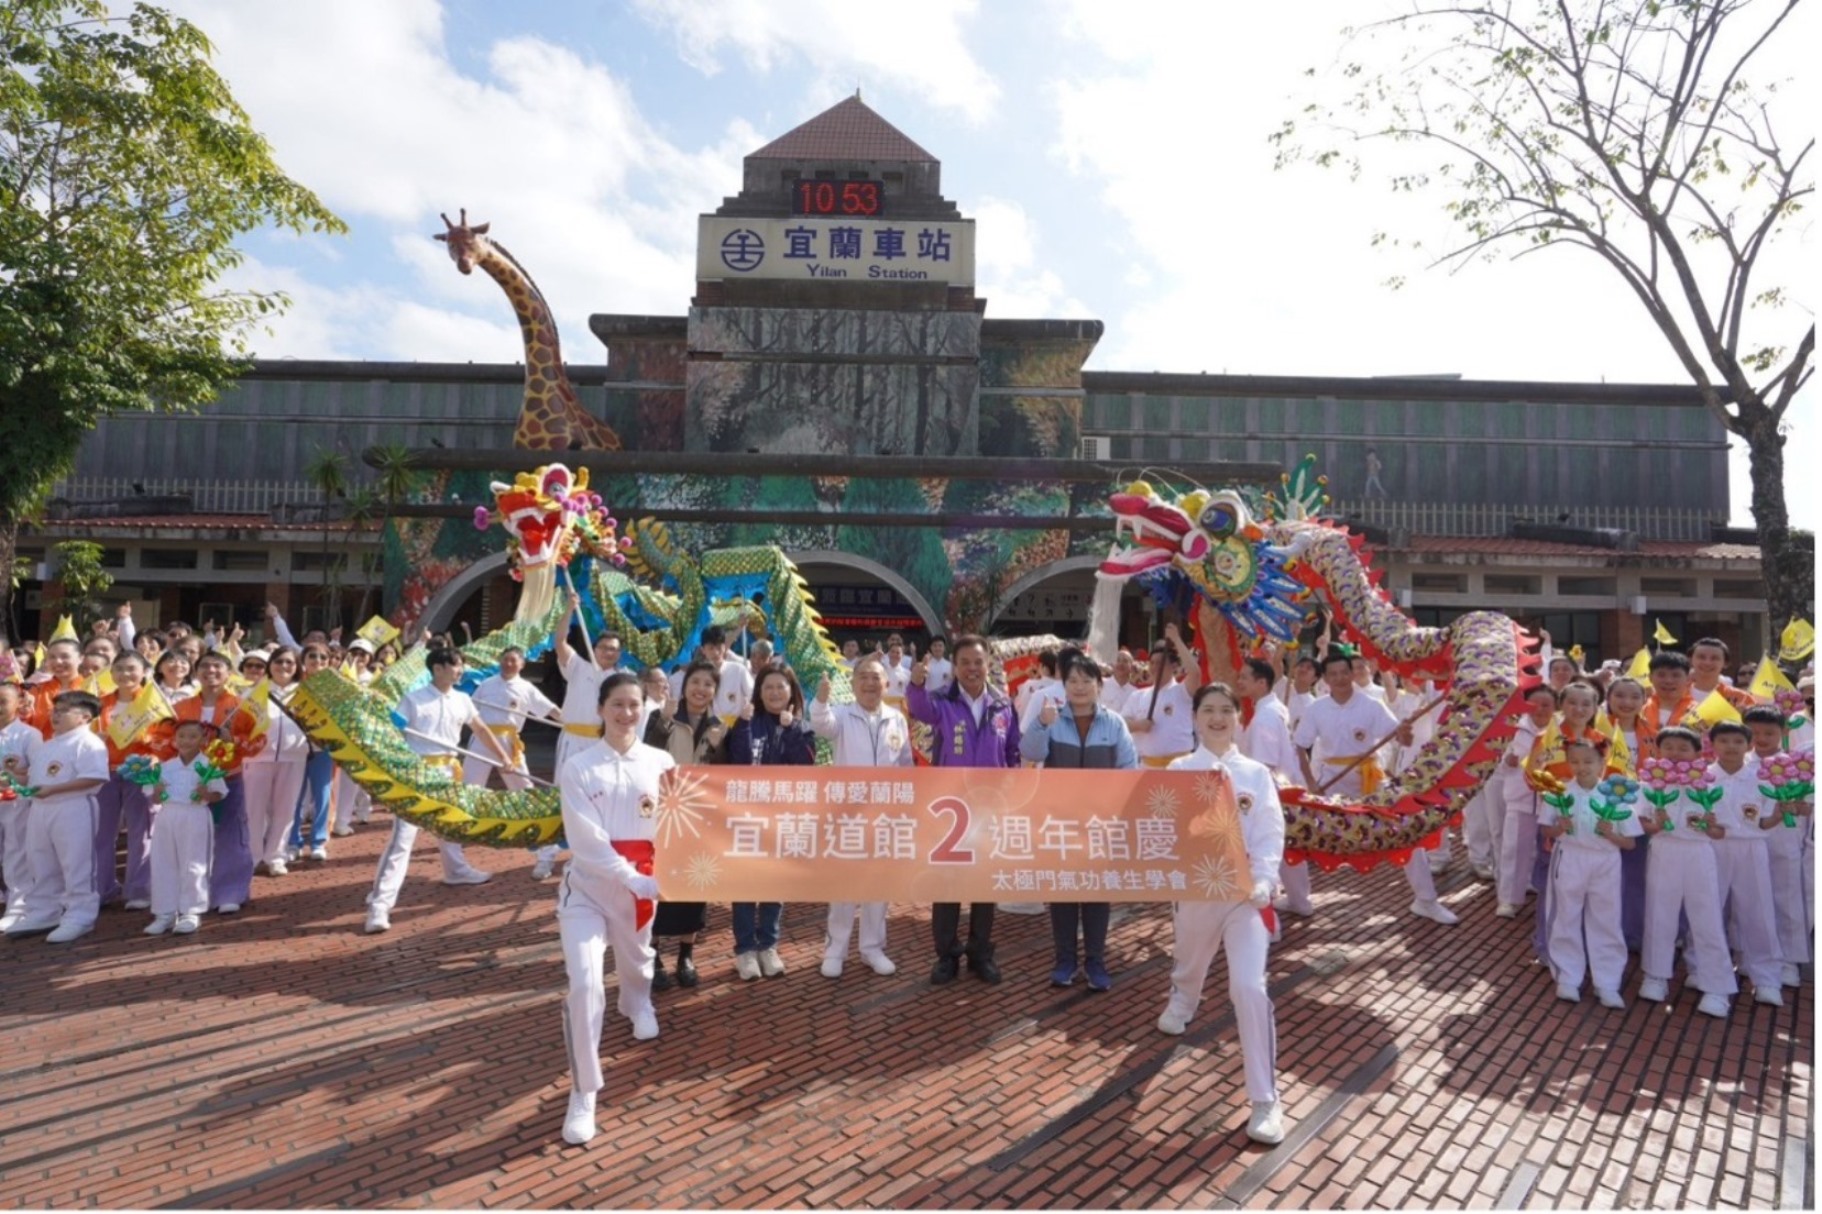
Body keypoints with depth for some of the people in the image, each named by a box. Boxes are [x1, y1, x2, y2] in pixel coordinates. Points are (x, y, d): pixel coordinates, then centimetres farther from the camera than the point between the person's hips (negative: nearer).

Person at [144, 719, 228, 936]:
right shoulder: (165, 766, 9)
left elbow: (219, 793, -3)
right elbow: (156, 798, 12)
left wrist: (207, 795, -23)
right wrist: (157, 794, -10)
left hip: (195, 818, -5)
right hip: (167, 817, 5)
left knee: (193, 867, 1)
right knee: (163, 867, 9)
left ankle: (191, 913, 10)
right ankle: (165, 913, 19)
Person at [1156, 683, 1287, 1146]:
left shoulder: (1256, 774, 1)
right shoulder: (1178, 771, 0)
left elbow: (1271, 833, -6)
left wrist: (1263, 882, -21)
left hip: (1244, 890, -1)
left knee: (1249, 987, -14)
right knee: (1189, 964, 25)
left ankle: (1265, 1100, -5)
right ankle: (1182, 1000, 64)